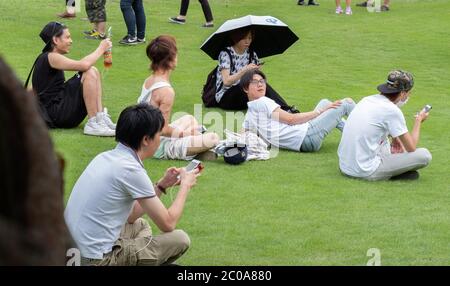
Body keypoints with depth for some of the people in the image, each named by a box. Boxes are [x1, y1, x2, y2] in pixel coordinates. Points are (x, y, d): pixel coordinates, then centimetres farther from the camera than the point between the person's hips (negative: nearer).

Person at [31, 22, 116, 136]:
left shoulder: (45, 58, 18)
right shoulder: (51, 58, -12)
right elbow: (84, 65, -23)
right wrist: (101, 49, -10)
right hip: (56, 113, -10)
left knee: (93, 71, 7)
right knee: (90, 73, -19)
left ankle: (101, 117, -5)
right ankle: (93, 125, -20)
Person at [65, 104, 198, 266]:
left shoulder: (105, 157, 10)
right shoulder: (131, 170, -15)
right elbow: (168, 224, -6)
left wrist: (161, 186, 20)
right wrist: (186, 185, 8)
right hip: (97, 260, -9)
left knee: (140, 226, 33)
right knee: (180, 239, 0)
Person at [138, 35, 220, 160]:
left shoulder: (148, 81, 2)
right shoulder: (166, 91, -25)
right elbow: (164, 129, -22)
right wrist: (185, 133, -8)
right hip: (160, 147, -10)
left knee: (189, 119, 31)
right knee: (213, 139, -18)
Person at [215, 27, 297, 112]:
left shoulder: (251, 54, 9)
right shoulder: (225, 54, -8)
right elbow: (226, 82, -20)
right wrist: (245, 70, -30)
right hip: (225, 98, -5)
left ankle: (285, 109, -43)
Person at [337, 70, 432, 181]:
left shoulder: (367, 99, 9)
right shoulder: (393, 111, -13)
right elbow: (411, 148, -4)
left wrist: (395, 138, 27)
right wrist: (418, 120, 9)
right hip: (367, 172, -8)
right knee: (424, 155, -6)